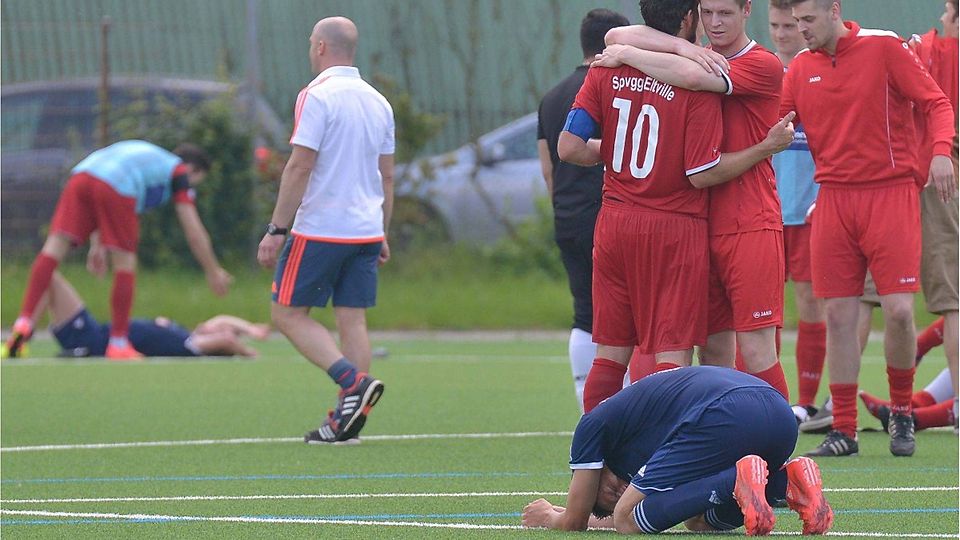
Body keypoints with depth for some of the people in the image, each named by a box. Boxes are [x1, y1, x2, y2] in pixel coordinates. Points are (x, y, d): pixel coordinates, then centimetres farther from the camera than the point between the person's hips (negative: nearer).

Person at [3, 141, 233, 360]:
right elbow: (194, 232, 19)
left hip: (80, 175, 6)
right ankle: (118, 344, 7)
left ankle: (24, 322, -15)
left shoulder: (147, 156, 41)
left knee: (54, 249, -2)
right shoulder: (179, 172, 23)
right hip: (115, 189, -6)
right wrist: (214, 271, 28)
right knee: (125, 265, 5)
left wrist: (97, 246, 34)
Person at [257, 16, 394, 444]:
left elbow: (300, 167, -16)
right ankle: (349, 417, 1)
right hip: (366, 229, 7)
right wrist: (382, 235, 22)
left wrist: (277, 229, -13)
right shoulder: (378, 102, 12)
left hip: (320, 229, -7)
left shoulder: (318, 96, -11)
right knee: (352, 319, 6)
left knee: (288, 313, 1)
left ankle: (352, 380, -17)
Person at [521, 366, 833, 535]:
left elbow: (573, 524, 23)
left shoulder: (593, 425, 21)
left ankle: (739, 479, -19)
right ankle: (788, 480, 0)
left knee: (630, 519, 0)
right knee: (703, 520, 26)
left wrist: (549, 518, 47)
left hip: (725, 417, -8)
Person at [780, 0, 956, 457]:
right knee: (838, 316, 0)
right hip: (834, 198, 4)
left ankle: (901, 414, 10)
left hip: (891, 192, -4)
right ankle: (843, 431, 6)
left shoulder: (883, 47, -4)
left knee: (898, 309, -10)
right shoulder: (801, 67, 8)